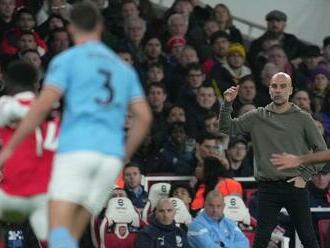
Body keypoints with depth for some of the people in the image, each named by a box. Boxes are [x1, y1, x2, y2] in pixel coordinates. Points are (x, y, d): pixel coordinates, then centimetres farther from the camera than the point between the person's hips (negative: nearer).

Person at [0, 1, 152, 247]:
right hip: (111, 155, 5)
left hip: (76, 150, -5)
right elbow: (144, 117, 14)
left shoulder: (67, 59, 6)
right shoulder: (123, 67, 22)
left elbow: (43, 105, -6)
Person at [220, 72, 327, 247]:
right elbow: (227, 128, 5)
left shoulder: (303, 118, 2)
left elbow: (321, 150, 5)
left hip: (295, 186, -1)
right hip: (267, 187, 1)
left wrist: (305, 176, -3)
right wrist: (227, 104, -10)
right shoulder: (257, 117, 6)